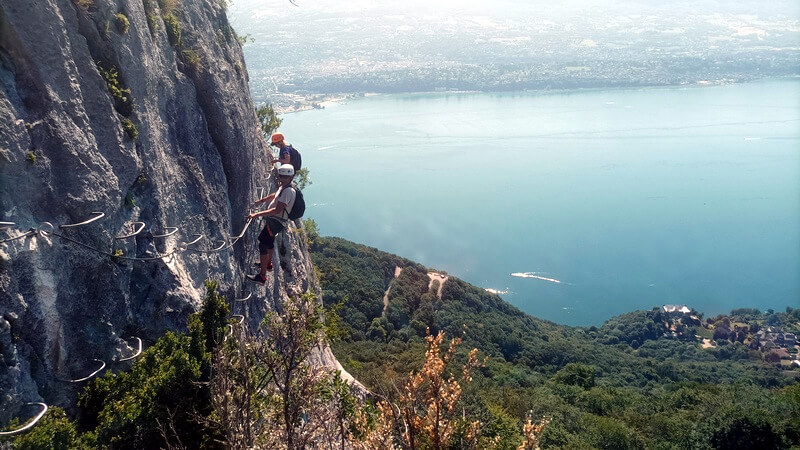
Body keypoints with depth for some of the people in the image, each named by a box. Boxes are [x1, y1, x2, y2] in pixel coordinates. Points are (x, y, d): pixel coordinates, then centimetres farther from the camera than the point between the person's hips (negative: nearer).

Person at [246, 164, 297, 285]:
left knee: (263, 243, -15)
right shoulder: (283, 186, 5)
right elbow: (275, 195, 28)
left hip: (277, 222, -11)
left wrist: (257, 214, -35)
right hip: (274, 220, 11)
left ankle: (262, 276, -16)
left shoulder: (288, 191, -27)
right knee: (269, 241, 29)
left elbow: (277, 210, -33)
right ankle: (268, 264, 54)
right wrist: (262, 200, 35)